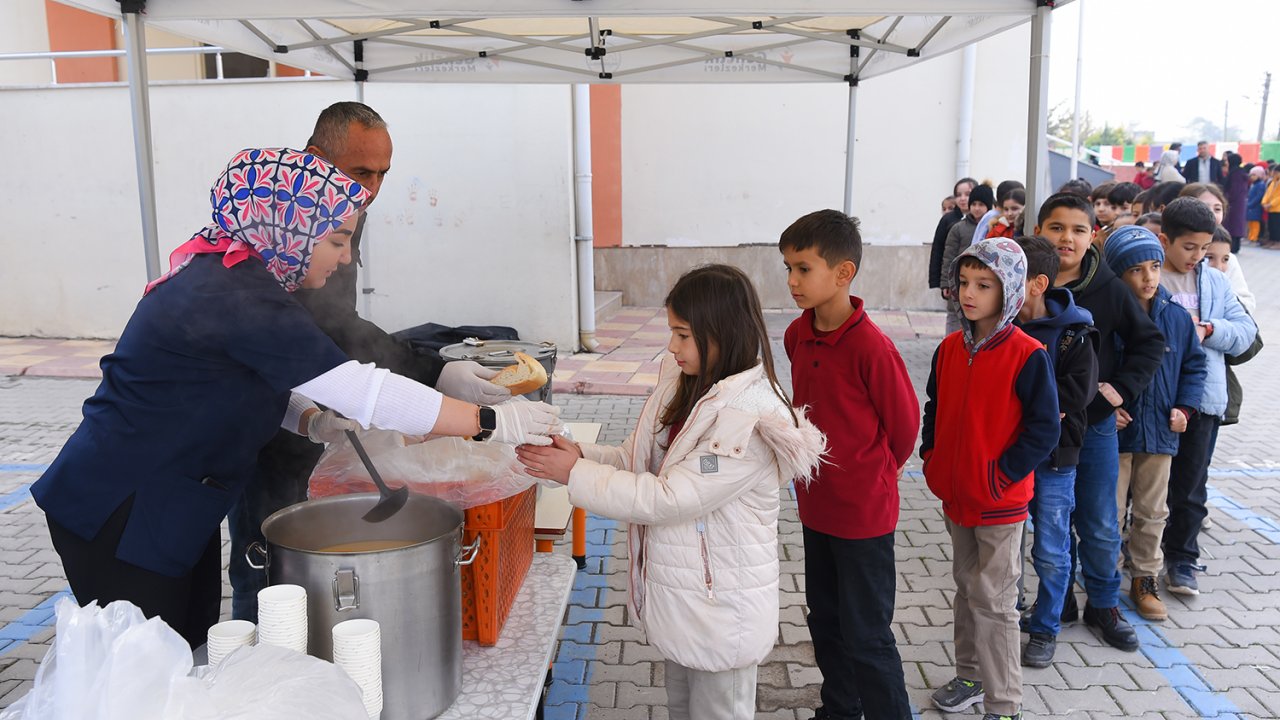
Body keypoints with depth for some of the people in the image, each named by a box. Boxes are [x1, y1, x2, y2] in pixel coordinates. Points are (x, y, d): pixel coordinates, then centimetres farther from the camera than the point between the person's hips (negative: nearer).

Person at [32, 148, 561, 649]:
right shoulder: (236, 298, -28)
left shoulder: (224, 274, 3)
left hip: (174, 512, 9)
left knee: (193, 655, 16)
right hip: (119, 519, -9)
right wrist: (492, 423, -26)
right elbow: (362, 391, -31)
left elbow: (246, 383, 15)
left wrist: (311, 422, -5)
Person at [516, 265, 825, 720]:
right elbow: (640, 460, 5)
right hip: (681, 598, 8)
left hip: (721, 609, -8)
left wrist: (575, 474, -22)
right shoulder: (689, 387, 0)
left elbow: (667, 499, -27)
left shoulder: (752, 419, -27)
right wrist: (581, 455, -12)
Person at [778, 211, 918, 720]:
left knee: (866, 636, 5)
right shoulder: (797, 335, -1)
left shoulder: (871, 347, -24)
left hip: (864, 512, -7)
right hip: (816, 506, 7)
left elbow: (904, 425, -12)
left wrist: (872, 475, 3)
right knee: (825, 621, 22)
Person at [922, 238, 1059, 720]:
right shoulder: (950, 348, 2)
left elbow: (1044, 429, -14)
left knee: (993, 600, 1)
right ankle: (970, 676, 36)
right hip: (954, 495, 6)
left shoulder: (1027, 356, -16)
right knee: (966, 587, 19)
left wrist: (1001, 476, -16)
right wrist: (931, 459, 4)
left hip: (1001, 501, -6)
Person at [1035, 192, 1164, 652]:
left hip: (1096, 424, 0)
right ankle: (1058, 602, 30)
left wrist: (1122, 388, -7)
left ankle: (1103, 605, 29)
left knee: (1101, 526, 10)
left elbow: (1149, 342, 4)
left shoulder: (1108, 289, -6)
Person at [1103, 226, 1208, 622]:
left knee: (1152, 513, 16)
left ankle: (1145, 580, 31)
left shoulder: (1177, 317, 0)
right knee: (1109, 513, 6)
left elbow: (1194, 364, 11)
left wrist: (1184, 407, 0)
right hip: (1114, 433, -4)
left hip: (1160, 433, 4)